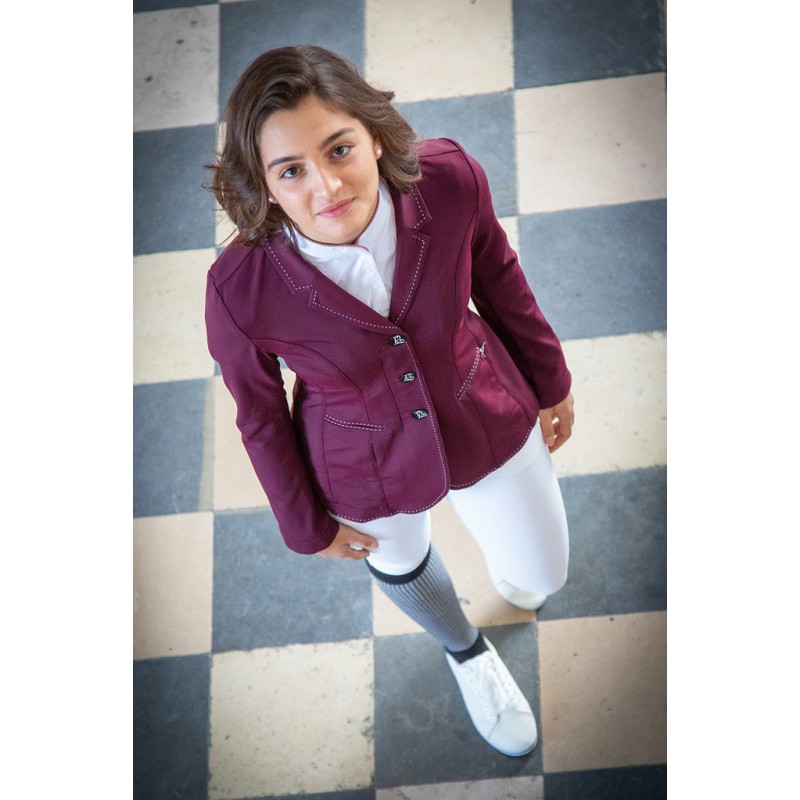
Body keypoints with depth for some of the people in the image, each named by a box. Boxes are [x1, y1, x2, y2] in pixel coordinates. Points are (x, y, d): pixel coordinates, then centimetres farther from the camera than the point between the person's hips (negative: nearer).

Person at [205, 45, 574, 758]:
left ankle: (505, 563, 66)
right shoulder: (240, 290, -36)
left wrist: (550, 382, 7)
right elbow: (259, 414, -15)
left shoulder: (451, 180, -31)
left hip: (487, 420, 2)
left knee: (542, 574, 25)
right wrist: (308, 525, -1)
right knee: (402, 566, 32)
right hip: (371, 467, -1)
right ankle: (466, 650, 70)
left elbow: (497, 275, -8)